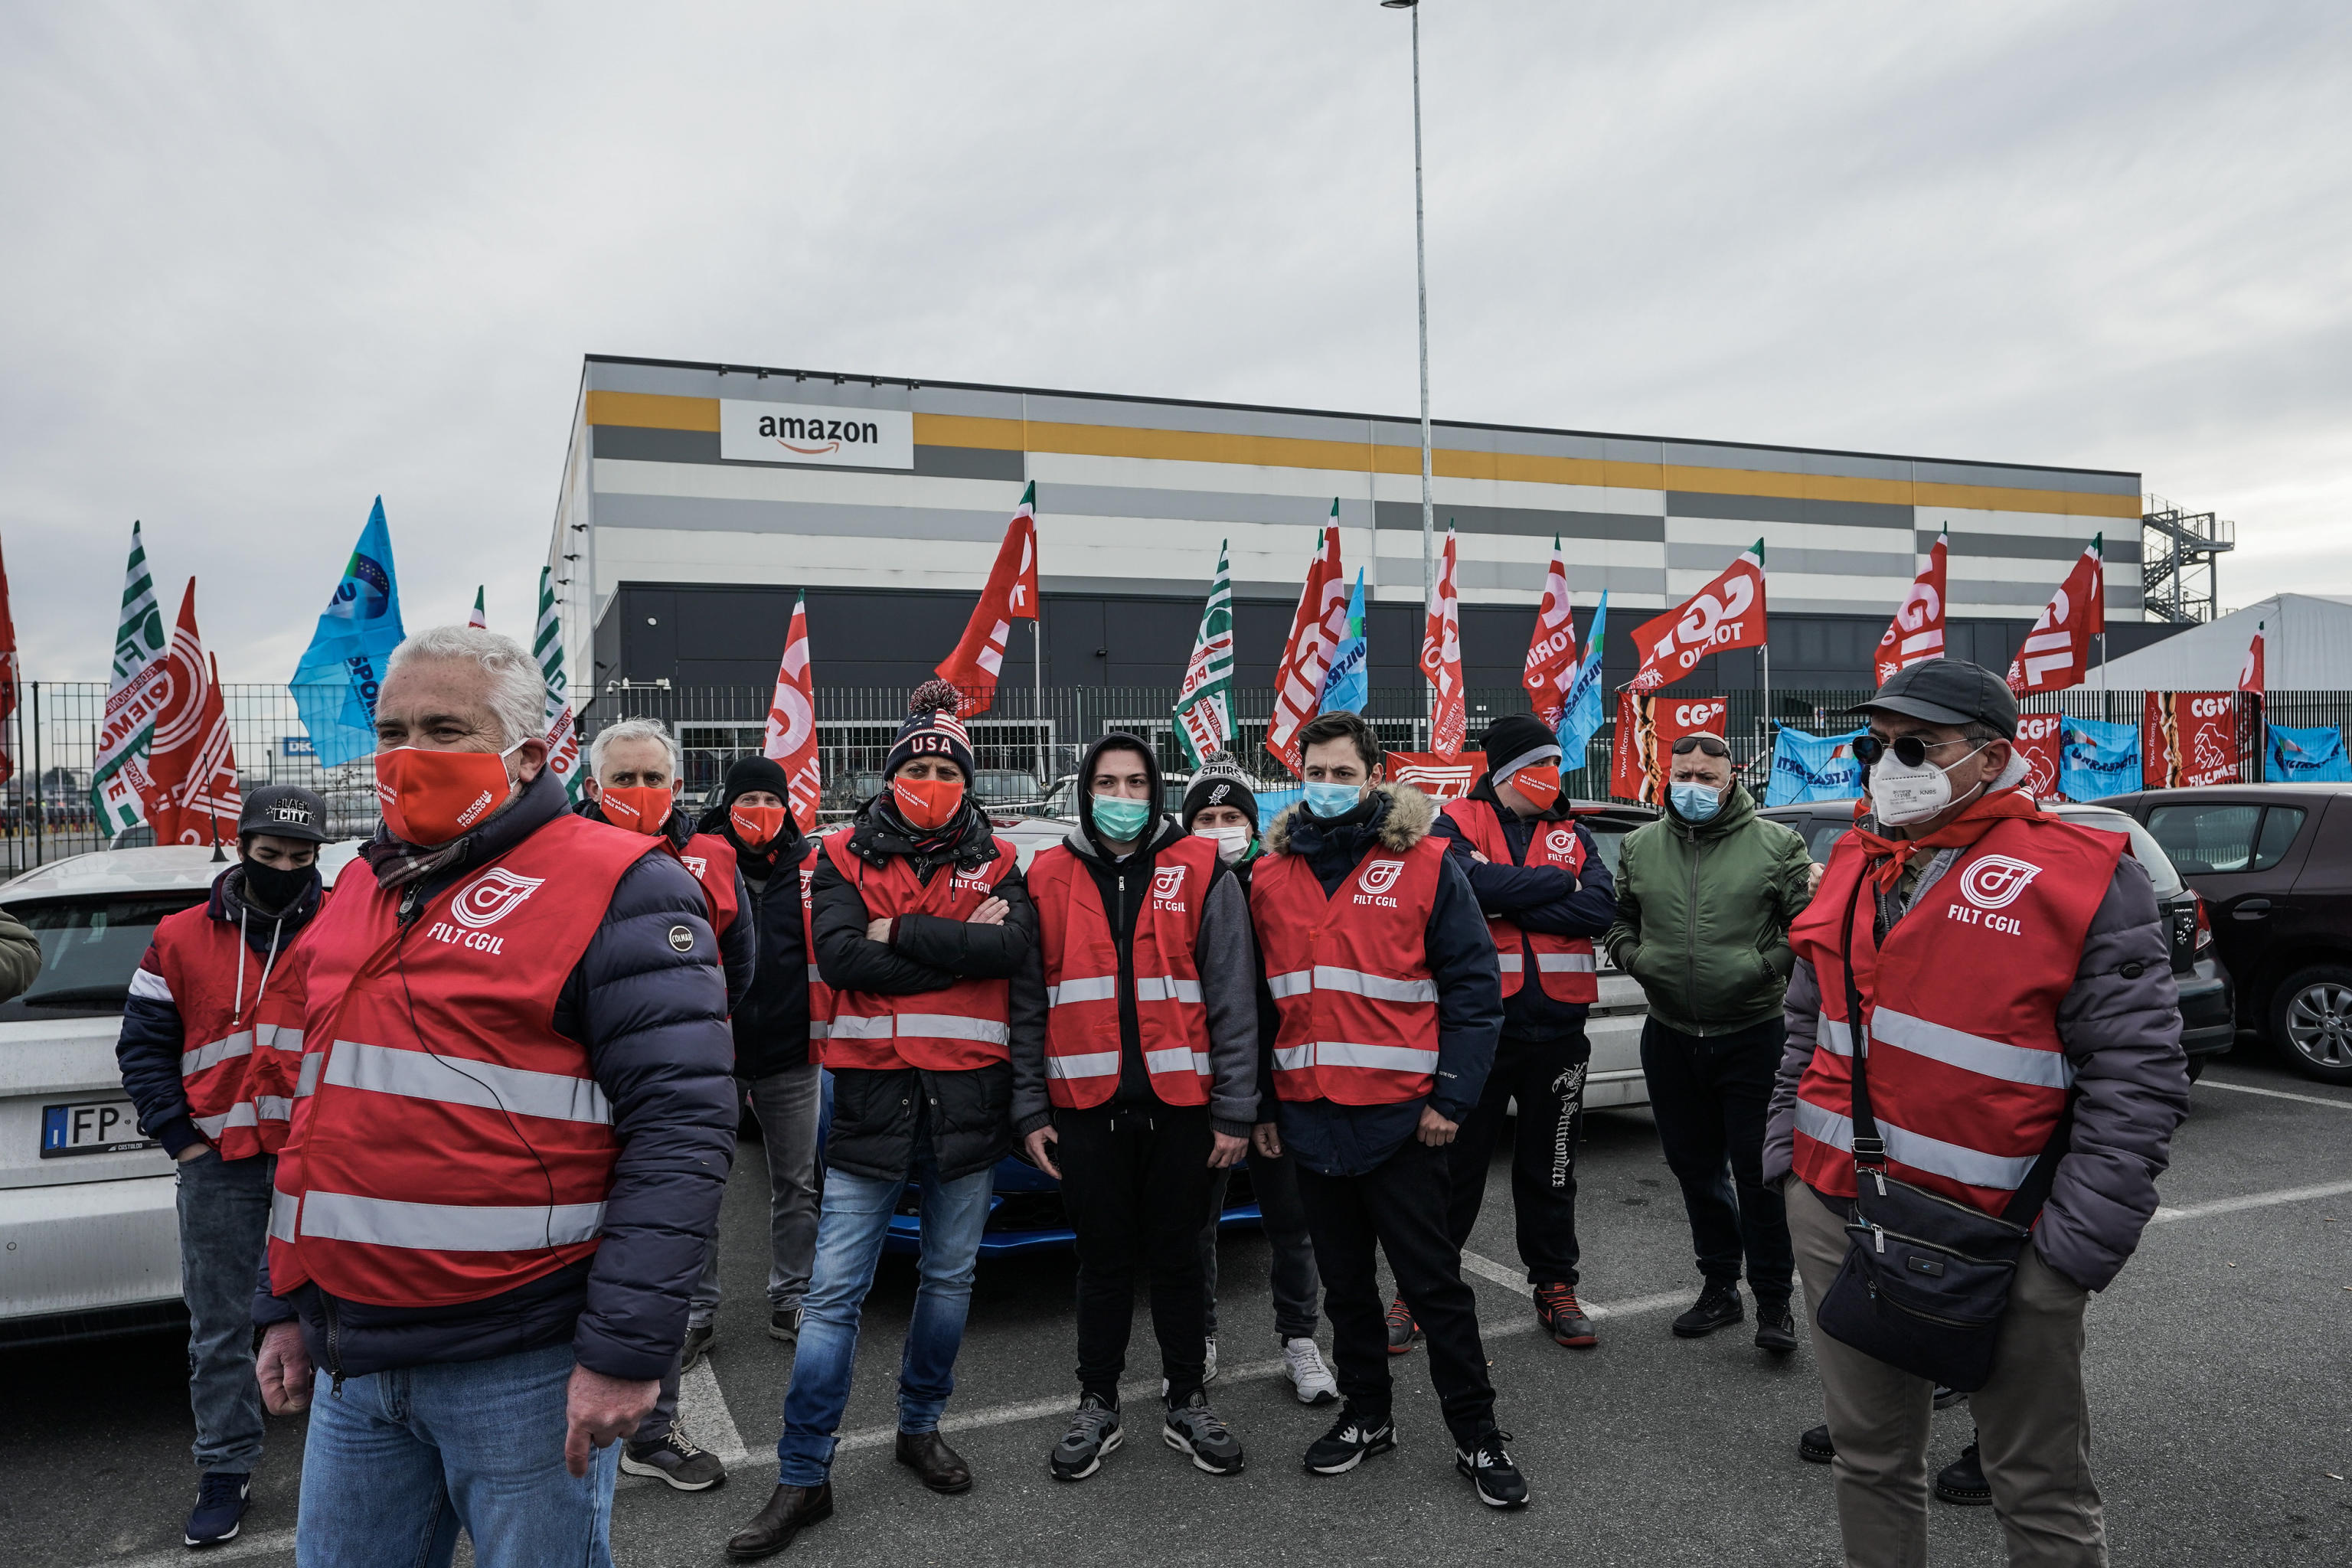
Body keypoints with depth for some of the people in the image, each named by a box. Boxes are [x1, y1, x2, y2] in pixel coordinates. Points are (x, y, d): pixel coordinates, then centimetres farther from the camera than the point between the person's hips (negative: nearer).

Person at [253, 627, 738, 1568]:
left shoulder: (616, 889, -11)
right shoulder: (361, 889, 13)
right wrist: (285, 1306, 20)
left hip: (524, 1367, -6)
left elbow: (680, 1126, -17)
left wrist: (626, 1348, -20)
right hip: (353, 1360, 7)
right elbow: (322, 1108, 22)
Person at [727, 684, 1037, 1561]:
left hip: (968, 1101, 2)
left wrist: (900, 935, -14)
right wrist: (961, 946, -13)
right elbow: (838, 957, -13)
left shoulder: (995, 860, 6)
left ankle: (920, 1427, 35)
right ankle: (803, 1478, 12)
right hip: (873, 1095, -1)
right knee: (834, 1291, 0)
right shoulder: (847, 858, 4)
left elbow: (1017, 948, -13)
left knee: (950, 1276, 14)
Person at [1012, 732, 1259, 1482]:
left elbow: (1233, 999, -2)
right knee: (1103, 1258, 12)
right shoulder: (1048, 879, 5)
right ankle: (1097, 1407, 27)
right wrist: (1029, 1110, 1)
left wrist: (1235, 1110, -5)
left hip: (1180, 1104, -1)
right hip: (1085, 1106, 1)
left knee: (1176, 1256, 11)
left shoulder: (1202, 873, 0)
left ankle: (1187, 1404, 27)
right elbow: (1027, 1006, 6)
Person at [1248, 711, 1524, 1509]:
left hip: (1400, 1115, -4)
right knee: (1344, 1281, 17)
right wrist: (1259, 1103, 9)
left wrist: (1452, 1096, -11)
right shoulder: (1270, 876, 7)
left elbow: (1474, 985, -5)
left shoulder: (1425, 864, -5)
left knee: (1434, 1282, 4)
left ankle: (1477, 1435, 19)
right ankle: (1366, 1415, 34)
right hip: (1309, 1117, 4)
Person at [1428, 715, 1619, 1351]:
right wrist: (1557, 883, -11)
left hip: (1557, 1028, 3)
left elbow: (1601, 909, -8)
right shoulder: (1458, 821, -1)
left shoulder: (1571, 834, 9)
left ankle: (1555, 1287, 31)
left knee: (1550, 1167, 15)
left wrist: (1508, 903, -15)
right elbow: (1470, 881, -22)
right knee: (1453, 1165, 6)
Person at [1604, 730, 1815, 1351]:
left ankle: (1774, 1300, 14)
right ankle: (1719, 1288, 30)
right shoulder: (1639, 847, 8)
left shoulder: (1776, 845, -2)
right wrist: (1637, 961, -2)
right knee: (1695, 1169, 15)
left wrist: (1767, 967, -14)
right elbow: (1618, 922, 16)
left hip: (1752, 1036, -4)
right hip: (1670, 1037, 4)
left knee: (1759, 1171, -2)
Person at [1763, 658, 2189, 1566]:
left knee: (2041, 1492, 10)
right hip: (1835, 1217, 6)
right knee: (1868, 1454, 19)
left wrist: (2078, 1246, -15)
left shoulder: (2081, 878, -9)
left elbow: (2139, 1078, -12)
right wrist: (1785, 1149, 13)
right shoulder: (1853, 868, 9)